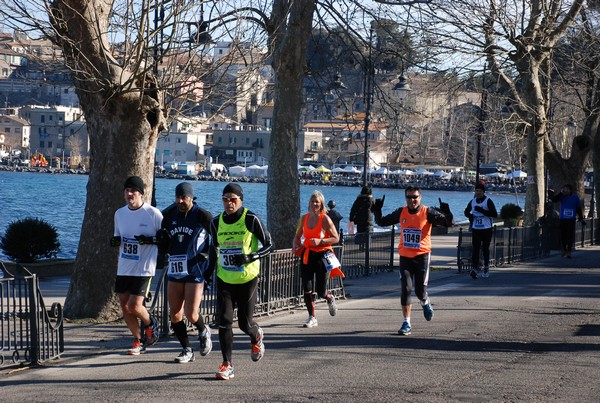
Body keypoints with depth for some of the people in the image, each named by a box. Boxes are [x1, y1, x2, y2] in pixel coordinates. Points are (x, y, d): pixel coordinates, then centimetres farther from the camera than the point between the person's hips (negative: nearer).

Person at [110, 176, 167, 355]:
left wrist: (151, 240, -21)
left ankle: (150, 323, 20)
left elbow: (166, 239, -5)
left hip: (143, 269, -6)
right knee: (125, 307, 6)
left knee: (135, 306, -12)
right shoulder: (119, 213, 8)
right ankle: (139, 341, 23)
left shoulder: (153, 213, -9)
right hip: (123, 268, 6)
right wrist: (115, 241, -2)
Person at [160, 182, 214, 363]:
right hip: (174, 271, 5)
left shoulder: (202, 216, -8)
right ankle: (187, 351, 16)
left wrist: (206, 254, -5)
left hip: (196, 271, -5)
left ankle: (203, 331, 24)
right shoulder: (170, 215, 6)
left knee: (191, 314, -10)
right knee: (175, 315, 2)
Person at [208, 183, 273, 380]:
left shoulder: (251, 220, -9)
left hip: (247, 279, -3)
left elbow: (269, 244, -5)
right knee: (224, 320, -7)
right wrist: (210, 270, 13)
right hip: (224, 280, 3)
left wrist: (251, 257, -20)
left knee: (245, 323, 2)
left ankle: (257, 337, 39)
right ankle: (227, 364, -1)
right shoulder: (216, 222, 4)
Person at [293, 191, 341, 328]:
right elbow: (297, 236, 18)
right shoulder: (304, 218, 5)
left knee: (321, 291, 0)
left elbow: (336, 238, -9)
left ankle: (330, 299, 36)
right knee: (307, 288, -3)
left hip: (322, 255, -4)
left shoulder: (325, 219, -10)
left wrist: (320, 241, -21)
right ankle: (312, 318, 8)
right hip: (307, 255, 4)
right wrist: (295, 246, -2)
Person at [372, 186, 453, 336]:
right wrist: (377, 211, -7)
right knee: (406, 289, -5)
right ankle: (406, 323, 1)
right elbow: (382, 222, 11)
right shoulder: (401, 212, 2)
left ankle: (425, 303, 37)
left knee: (420, 291, 0)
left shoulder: (427, 212, -8)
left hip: (422, 256, -2)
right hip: (405, 256, 2)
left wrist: (447, 213, -34)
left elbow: (449, 223, -13)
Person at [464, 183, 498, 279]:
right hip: (475, 229, 3)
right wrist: (470, 216, -1)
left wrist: (482, 211, -22)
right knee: (475, 250, -9)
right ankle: (474, 269, -17)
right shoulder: (472, 202, 8)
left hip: (487, 229, -3)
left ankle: (486, 267, 28)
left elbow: (495, 214, -15)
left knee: (485, 249, 10)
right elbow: (466, 212, 24)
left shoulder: (488, 201, -6)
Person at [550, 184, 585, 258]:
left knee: (570, 236, -6)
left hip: (571, 220, -1)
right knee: (563, 236, 6)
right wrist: (561, 193, -21)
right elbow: (554, 200, -14)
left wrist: (581, 219, 4)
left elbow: (579, 209, 7)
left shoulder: (575, 197, 1)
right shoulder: (562, 196, 1)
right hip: (562, 219, 1)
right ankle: (564, 250, 23)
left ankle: (569, 252, -2)